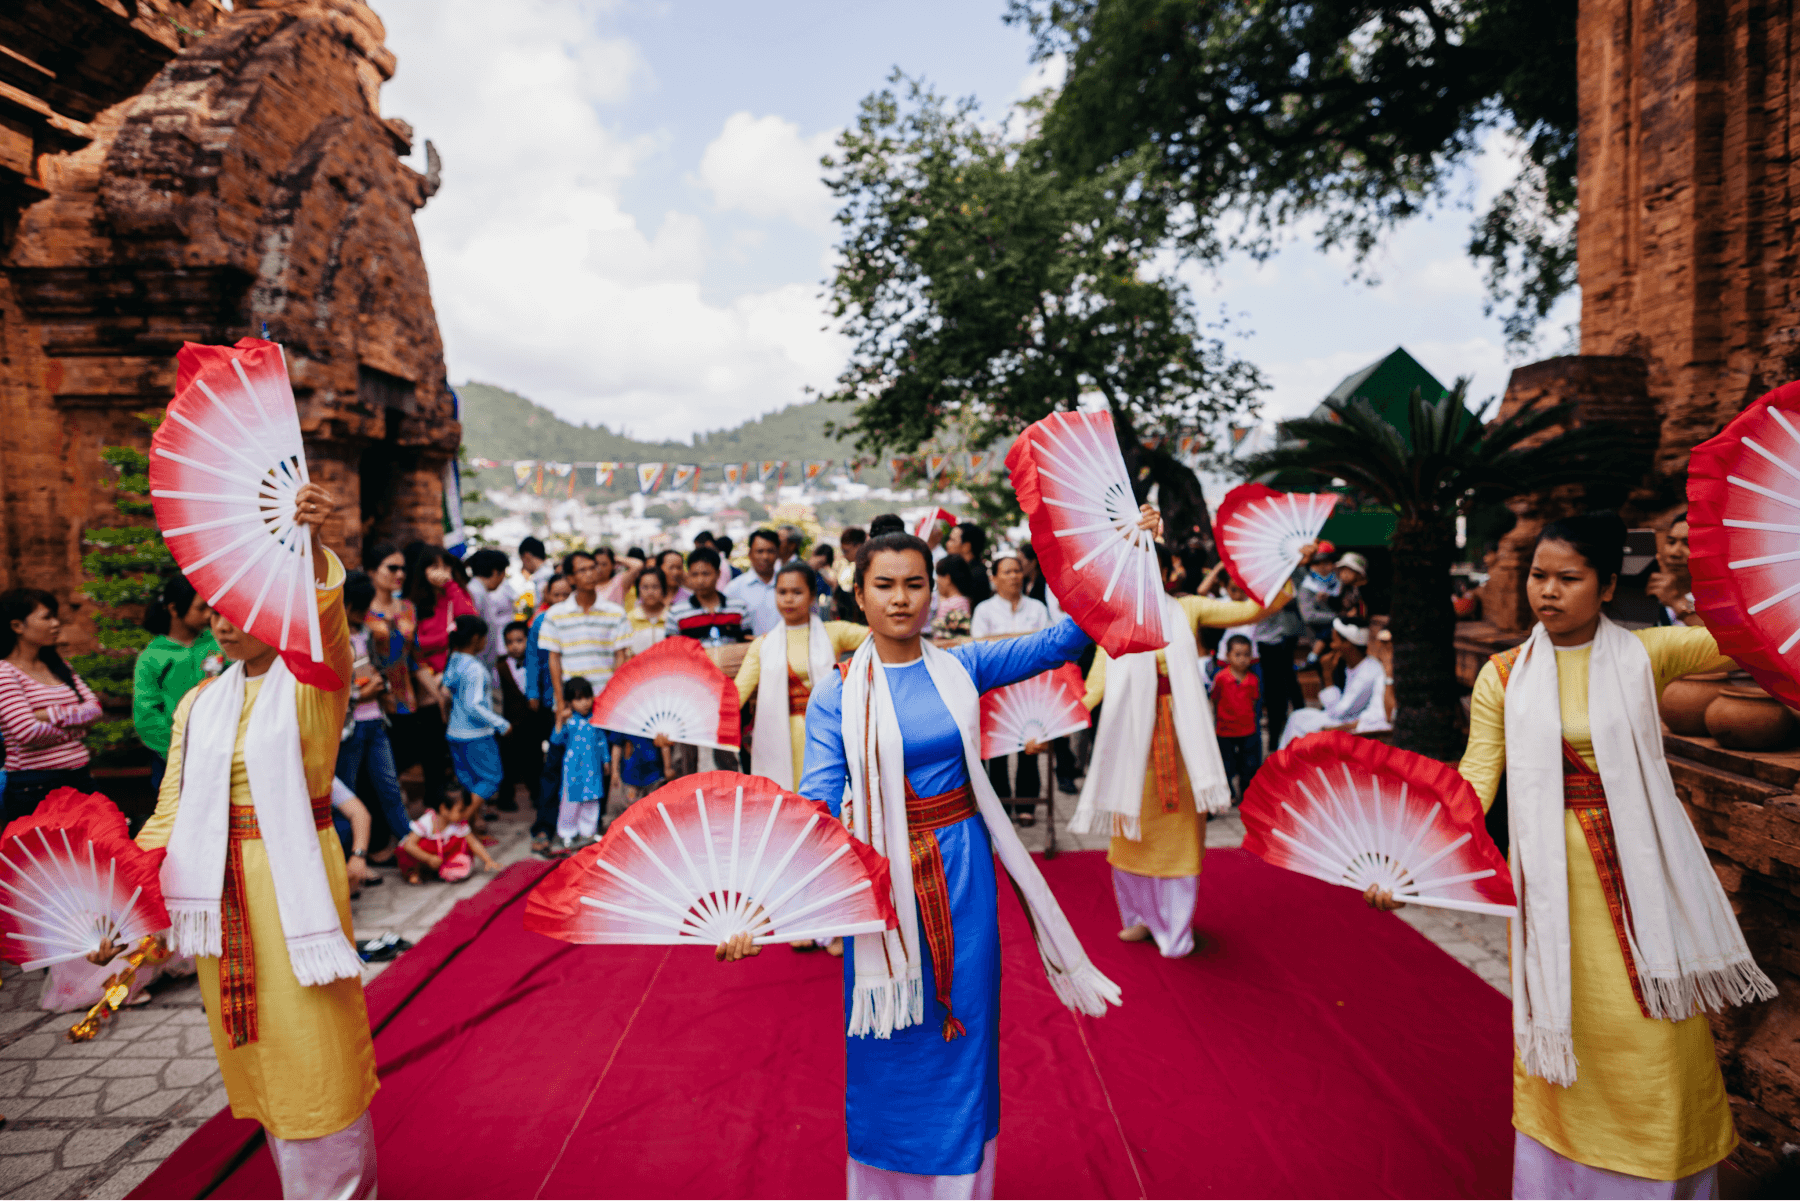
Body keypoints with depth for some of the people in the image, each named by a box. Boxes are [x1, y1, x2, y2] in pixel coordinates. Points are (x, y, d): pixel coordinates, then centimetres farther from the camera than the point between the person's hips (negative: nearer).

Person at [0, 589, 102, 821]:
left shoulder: (58, 666, 14)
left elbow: (94, 709, 3)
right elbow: (28, 732, -17)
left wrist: (49, 715, -11)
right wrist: (77, 726, -3)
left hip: (79, 778, 6)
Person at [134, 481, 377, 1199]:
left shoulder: (312, 686, -8)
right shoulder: (199, 704, 9)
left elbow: (325, 624, -31)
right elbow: (171, 810, 13)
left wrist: (313, 547, -49)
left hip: (297, 882, -6)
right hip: (223, 892, 6)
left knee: (312, 1045, 1)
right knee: (253, 1049, 15)